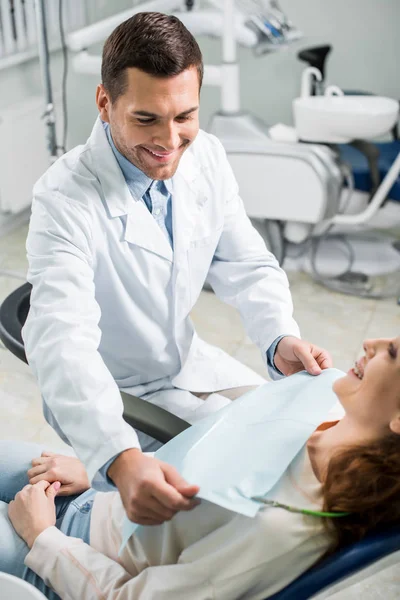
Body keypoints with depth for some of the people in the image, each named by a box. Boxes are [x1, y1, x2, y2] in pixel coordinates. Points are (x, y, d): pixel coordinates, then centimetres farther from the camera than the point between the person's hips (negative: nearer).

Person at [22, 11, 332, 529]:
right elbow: (62, 341, -41)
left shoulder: (206, 156, -10)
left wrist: (280, 339, -24)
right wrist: (120, 459, -57)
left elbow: (246, 266, -3)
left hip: (189, 361, 6)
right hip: (109, 392, -6)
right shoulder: (66, 199, -30)